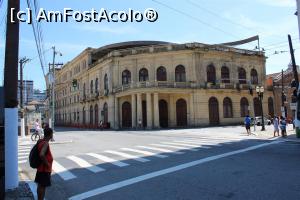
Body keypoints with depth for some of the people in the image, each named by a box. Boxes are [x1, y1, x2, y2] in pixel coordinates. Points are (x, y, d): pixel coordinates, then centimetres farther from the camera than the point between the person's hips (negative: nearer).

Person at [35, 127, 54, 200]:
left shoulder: (40, 141, 5)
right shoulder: (45, 143, -23)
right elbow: (41, 155, -36)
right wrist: (47, 163, -23)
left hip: (40, 168, 9)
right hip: (45, 169, -9)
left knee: (40, 185, 18)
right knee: (43, 186, 1)